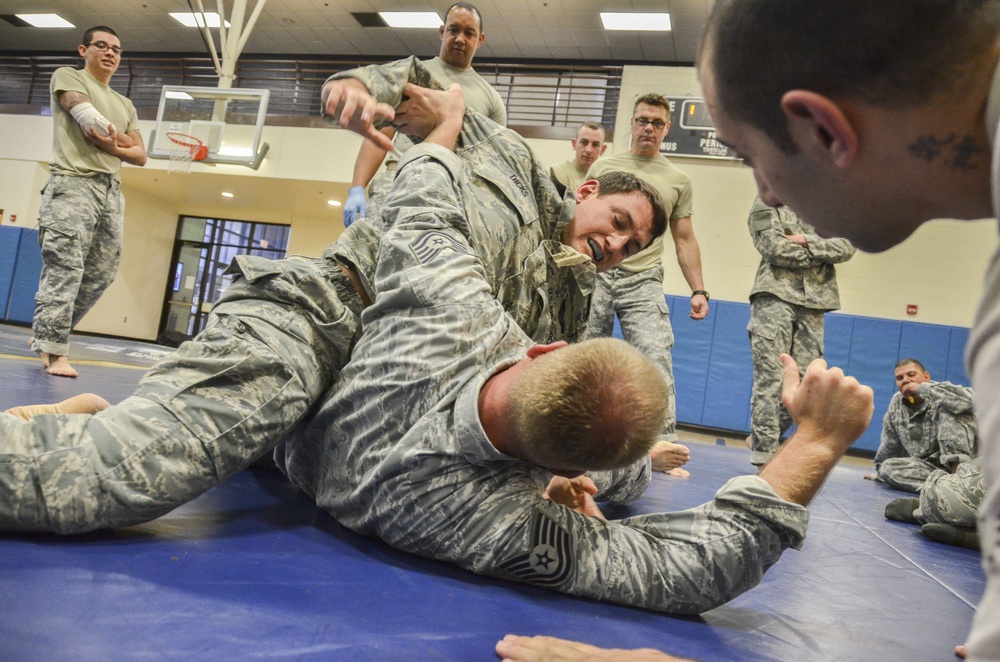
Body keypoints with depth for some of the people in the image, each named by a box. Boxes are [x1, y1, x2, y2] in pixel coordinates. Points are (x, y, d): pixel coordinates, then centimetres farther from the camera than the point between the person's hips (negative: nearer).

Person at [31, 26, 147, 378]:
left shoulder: (125, 106, 27)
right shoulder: (67, 76, 11)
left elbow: (141, 156, 16)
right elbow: (89, 119, -7)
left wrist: (114, 147, -4)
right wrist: (122, 140, 8)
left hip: (112, 191, 6)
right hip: (73, 183, -6)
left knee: (101, 274, 0)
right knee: (65, 267, -15)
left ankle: (48, 335, 14)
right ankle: (53, 349, -16)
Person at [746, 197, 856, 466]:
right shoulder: (767, 203, 7)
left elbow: (847, 247, 4)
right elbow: (775, 249, -8)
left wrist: (808, 241, -10)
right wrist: (823, 254, 0)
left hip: (813, 305, 5)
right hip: (776, 297, -4)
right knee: (770, 379, -8)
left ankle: (763, 441, 17)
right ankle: (764, 455, -4)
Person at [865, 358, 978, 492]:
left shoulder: (942, 394, -10)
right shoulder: (896, 403, 6)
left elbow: (970, 398, -35)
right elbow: (890, 442, 18)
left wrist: (923, 389, -29)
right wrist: (880, 471, 27)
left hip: (957, 457, -5)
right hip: (928, 465, 5)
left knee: (947, 409, -25)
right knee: (888, 467, -21)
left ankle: (959, 469, -33)